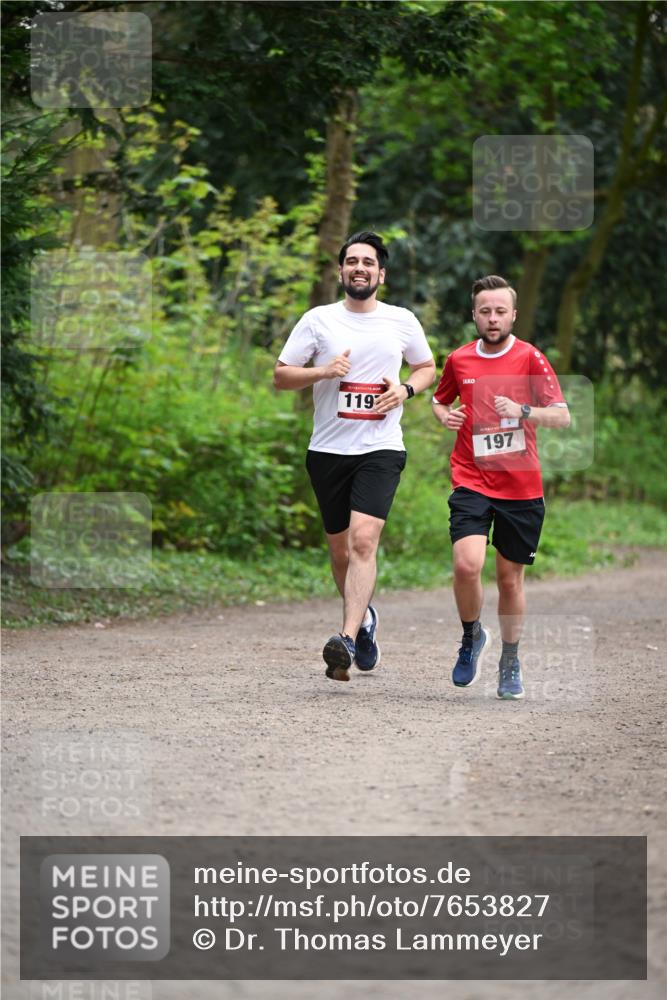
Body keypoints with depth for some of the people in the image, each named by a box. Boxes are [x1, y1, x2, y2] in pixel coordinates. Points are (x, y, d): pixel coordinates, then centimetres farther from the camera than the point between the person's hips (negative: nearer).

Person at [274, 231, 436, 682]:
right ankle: (364, 616, 37)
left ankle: (347, 640, -27)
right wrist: (323, 371, -13)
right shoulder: (318, 320, 3)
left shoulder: (402, 321, 5)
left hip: (381, 447, -2)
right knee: (340, 549, 10)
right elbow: (281, 375, 5)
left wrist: (406, 389, -2)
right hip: (328, 449, 2)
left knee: (364, 540, -20)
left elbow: (428, 367, 20)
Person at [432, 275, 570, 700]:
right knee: (467, 564, -20)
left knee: (510, 577, 7)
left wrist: (522, 411, -24)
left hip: (521, 486, -1)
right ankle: (472, 637, 8)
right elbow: (440, 398, 25)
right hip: (471, 482, 1)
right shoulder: (459, 360, 6)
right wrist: (444, 414, 2)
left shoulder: (531, 358, -2)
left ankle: (511, 664, 26)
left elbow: (562, 416, -7)